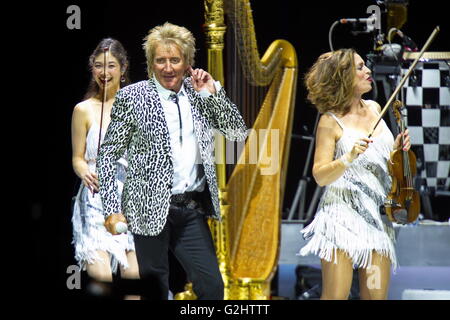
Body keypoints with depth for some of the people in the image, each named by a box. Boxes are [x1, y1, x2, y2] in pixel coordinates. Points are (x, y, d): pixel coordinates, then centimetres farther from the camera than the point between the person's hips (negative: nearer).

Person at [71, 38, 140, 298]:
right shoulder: (84, 110, 5)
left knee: (134, 274, -11)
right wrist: (85, 173, -14)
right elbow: (78, 158, 6)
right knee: (101, 275, -18)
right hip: (97, 200, -1)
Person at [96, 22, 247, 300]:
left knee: (212, 286, 2)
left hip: (193, 210, 4)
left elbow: (239, 133, 7)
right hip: (152, 210, -4)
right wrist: (113, 210, -11)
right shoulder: (132, 97, -3)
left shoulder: (199, 94, 9)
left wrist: (213, 91, -4)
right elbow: (108, 155, -3)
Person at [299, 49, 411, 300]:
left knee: (377, 295, 1)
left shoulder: (375, 109, 12)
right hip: (343, 214, -6)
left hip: (378, 216, 6)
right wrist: (348, 158, -26)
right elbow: (320, 176, -10)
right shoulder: (330, 121, -6)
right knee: (336, 296, -9)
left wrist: (397, 149, 6)